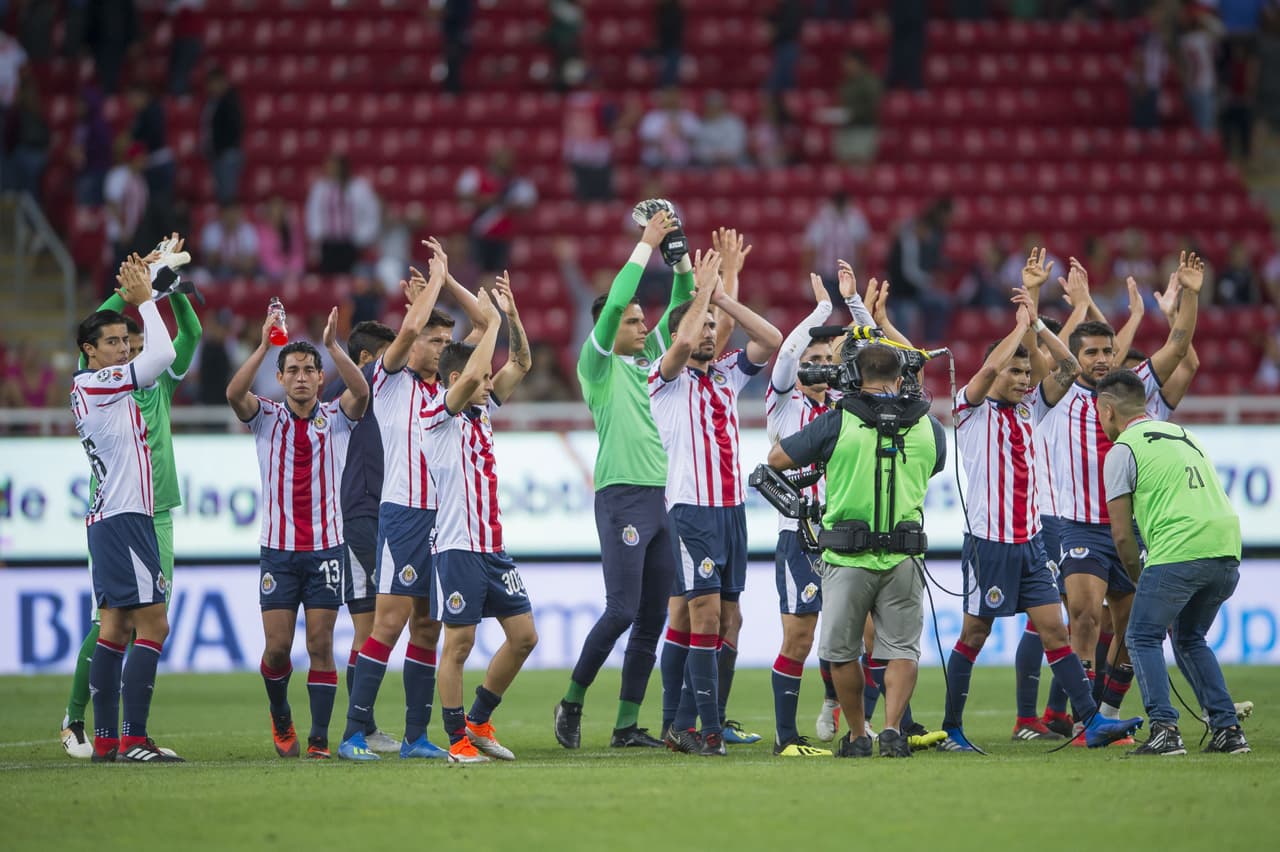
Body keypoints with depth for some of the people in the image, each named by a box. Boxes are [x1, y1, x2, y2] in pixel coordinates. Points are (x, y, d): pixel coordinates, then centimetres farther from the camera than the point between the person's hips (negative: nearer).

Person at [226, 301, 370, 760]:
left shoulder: (336, 417, 4)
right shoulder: (266, 417, 3)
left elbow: (361, 391, -17)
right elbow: (234, 393, -17)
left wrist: (333, 346, -29)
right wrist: (264, 345, -27)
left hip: (327, 547, 0)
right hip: (278, 548, 0)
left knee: (320, 646, -4)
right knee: (277, 647, -3)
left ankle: (319, 739, 0)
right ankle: (280, 717, 23)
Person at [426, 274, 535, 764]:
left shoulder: (482, 412, 14)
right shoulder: (437, 419, -8)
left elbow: (520, 365, 15)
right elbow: (471, 375, -24)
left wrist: (511, 316, 3)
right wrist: (491, 320, -17)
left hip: (494, 548, 8)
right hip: (459, 547, -8)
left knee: (524, 635, 6)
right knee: (459, 643, -4)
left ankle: (479, 720, 19)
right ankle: (458, 739, 2)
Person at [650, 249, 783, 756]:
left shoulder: (727, 373, 16)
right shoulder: (666, 378, -1)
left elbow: (771, 340, 5)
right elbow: (683, 343, -22)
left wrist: (722, 297, 1)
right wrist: (703, 288, -11)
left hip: (732, 506, 7)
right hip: (690, 509, -7)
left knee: (728, 619, 3)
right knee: (705, 612, -13)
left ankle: (683, 724, 7)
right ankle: (709, 728, -13)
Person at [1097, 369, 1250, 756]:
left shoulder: (1122, 451, 4)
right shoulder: (1183, 436, 26)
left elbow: (1122, 534, 2)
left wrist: (1139, 578, 18)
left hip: (1179, 550, -7)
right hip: (1227, 549, 7)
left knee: (1143, 637, 7)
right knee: (1189, 638, 23)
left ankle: (1164, 730, -7)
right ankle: (1229, 730, 14)